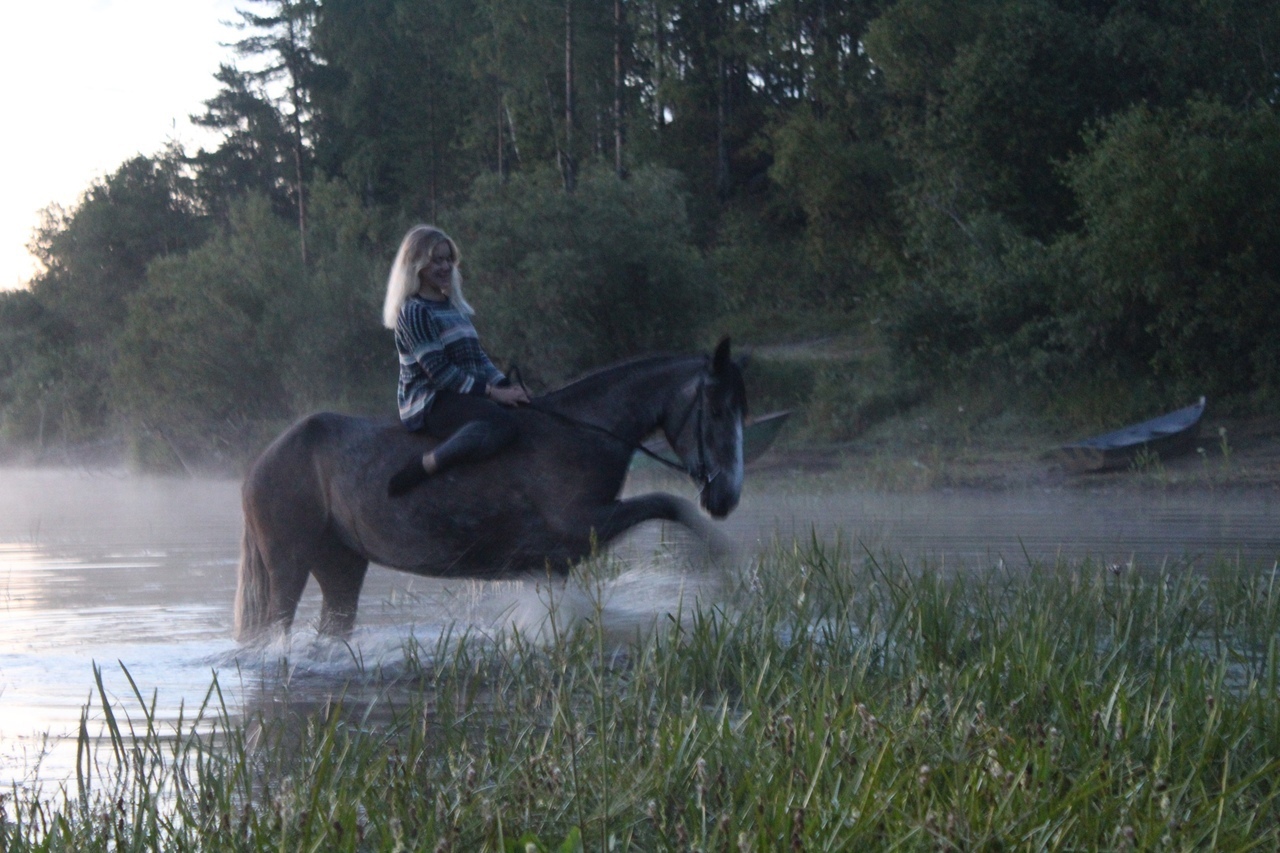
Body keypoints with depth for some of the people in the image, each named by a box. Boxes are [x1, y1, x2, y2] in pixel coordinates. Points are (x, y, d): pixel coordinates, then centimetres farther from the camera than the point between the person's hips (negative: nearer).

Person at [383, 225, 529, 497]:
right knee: (501, 423, -33)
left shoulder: (453, 307, 19)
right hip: (429, 403, -9)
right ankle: (419, 470, -37)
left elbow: (478, 357, 20)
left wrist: (505, 385, 2)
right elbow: (438, 371, -16)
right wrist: (491, 392, -17)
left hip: (462, 396, 9)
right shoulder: (414, 312, -9)